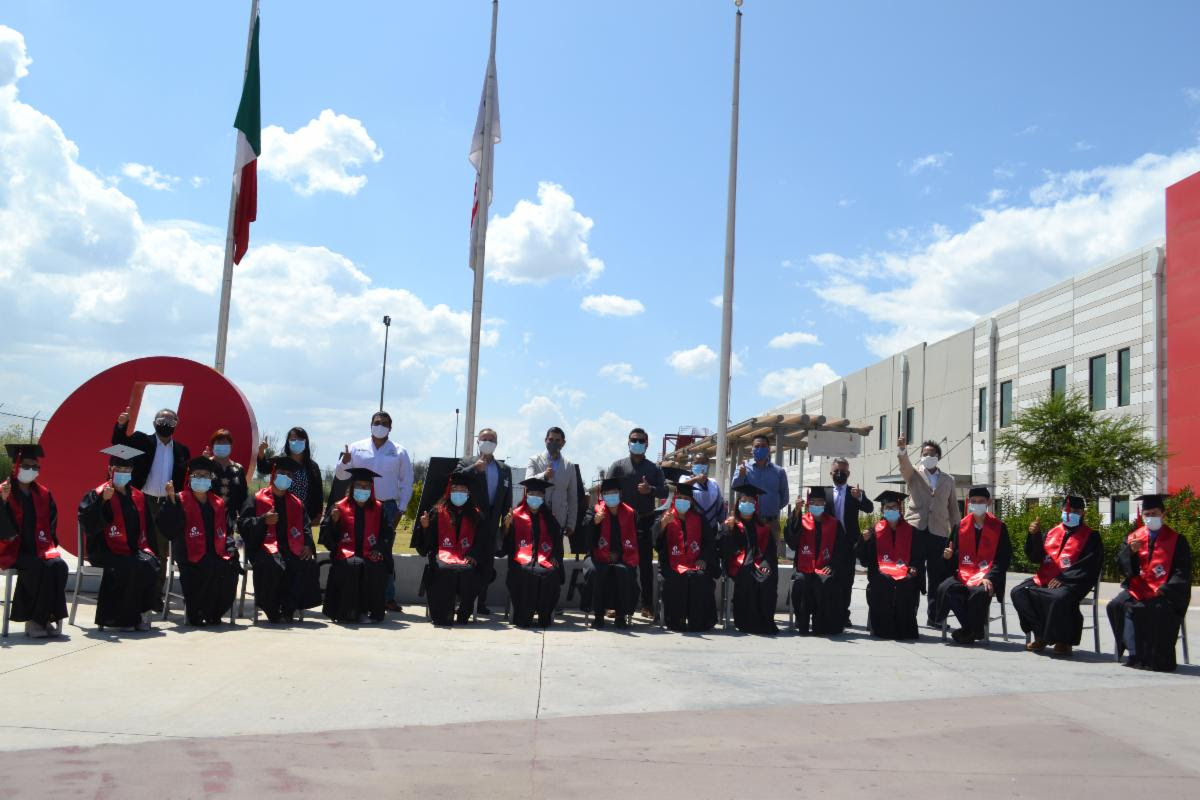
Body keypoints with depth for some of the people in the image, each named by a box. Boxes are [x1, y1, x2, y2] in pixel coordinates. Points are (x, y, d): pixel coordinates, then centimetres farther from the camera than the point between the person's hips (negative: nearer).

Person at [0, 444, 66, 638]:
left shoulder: (43, 493, 12)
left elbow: (52, 523, 15)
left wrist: (48, 545, 1)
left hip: (39, 549, 4)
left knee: (58, 566, -26)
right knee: (37, 568, -31)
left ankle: (49, 617, -20)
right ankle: (33, 620, -21)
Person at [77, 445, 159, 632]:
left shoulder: (138, 497, 17)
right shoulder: (97, 494, 0)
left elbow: (146, 528, 22)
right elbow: (88, 525, -16)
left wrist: (145, 549, 7)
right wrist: (103, 501, -25)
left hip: (134, 550, 5)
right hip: (106, 551, -5)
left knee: (151, 564, -26)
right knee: (130, 567, -32)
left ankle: (141, 612, -14)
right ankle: (120, 617, -16)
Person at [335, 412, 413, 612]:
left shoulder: (399, 452, 6)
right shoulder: (356, 448, 6)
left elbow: (406, 483, 8)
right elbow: (341, 475, 7)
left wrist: (401, 509, 0)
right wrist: (344, 462, -15)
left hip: (388, 507, 0)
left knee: (385, 553, 2)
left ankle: (388, 597, 5)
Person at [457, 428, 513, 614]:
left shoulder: (505, 469, 16)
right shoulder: (467, 464, 6)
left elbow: (507, 501, 14)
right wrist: (475, 468, -20)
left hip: (491, 526, 3)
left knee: (487, 567, 4)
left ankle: (481, 603, 11)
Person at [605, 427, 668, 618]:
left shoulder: (654, 468, 11)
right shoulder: (619, 465, 6)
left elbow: (664, 492, 3)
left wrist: (651, 489, -16)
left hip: (646, 521, 1)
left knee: (646, 564, 3)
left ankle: (647, 605, 8)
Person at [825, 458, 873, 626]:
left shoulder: (856, 493, 7)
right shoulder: (825, 494, 9)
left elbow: (870, 509, -9)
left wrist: (860, 497, -28)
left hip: (849, 543, -1)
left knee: (847, 581, 2)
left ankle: (844, 614, 8)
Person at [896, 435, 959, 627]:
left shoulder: (948, 480, 18)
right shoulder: (913, 474, 11)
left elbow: (953, 508, 19)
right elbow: (904, 465, -11)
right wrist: (902, 450, -32)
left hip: (938, 532, 2)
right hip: (915, 529, -2)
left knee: (938, 576, 1)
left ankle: (935, 617, 10)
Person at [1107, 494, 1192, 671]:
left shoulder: (1177, 540, 4)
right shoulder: (1133, 538, 14)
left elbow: (1182, 572, -1)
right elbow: (1121, 565, 8)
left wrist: (1164, 590, -15)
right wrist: (1131, 551, -13)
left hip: (1164, 592, -3)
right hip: (1137, 589, 3)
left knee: (1160, 609, -33)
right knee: (1116, 606, -22)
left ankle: (1159, 659, -18)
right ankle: (1135, 653, -19)